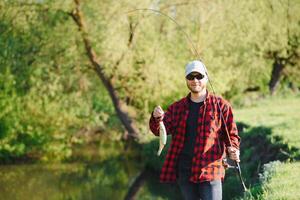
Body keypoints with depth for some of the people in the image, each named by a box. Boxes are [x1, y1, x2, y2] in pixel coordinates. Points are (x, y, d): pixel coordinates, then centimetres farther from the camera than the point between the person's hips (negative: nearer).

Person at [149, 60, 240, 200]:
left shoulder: (220, 105, 1)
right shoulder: (177, 107, 12)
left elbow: (231, 134, 5)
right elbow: (161, 129, 3)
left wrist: (233, 150, -16)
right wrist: (157, 118, -20)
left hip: (210, 171, -4)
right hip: (183, 171, 4)